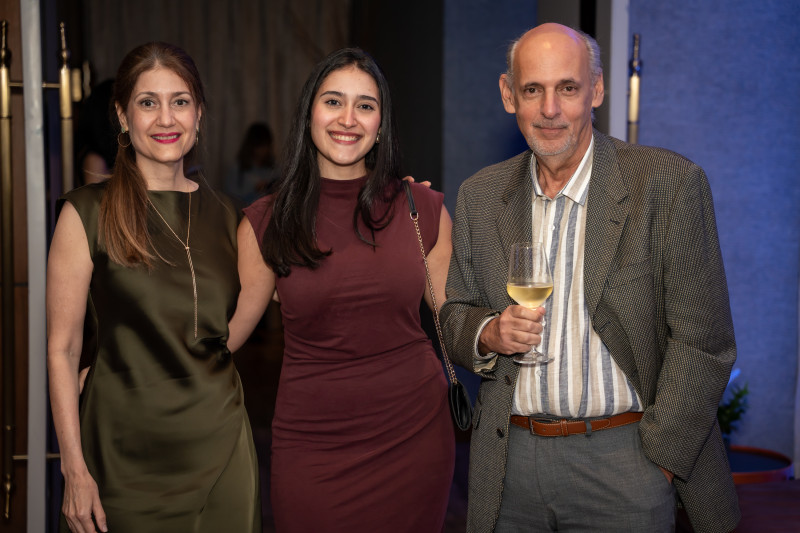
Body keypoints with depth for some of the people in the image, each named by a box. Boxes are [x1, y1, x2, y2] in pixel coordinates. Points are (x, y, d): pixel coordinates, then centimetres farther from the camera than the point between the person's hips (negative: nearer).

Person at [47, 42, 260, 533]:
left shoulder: (225, 216, 7)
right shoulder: (88, 212, -6)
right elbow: (62, 348, -7)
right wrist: (74, 468, -10)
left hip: (220, 442, 4)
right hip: (126, 449, -3)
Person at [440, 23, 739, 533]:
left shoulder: (670, 183, -9)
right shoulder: (480, 195, 5)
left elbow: (702, 339, -9)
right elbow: (456, 312, 13)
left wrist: (656, 461, -11)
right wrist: (488, 333, -9)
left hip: (621, 458, -3)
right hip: (510, 458, 4)